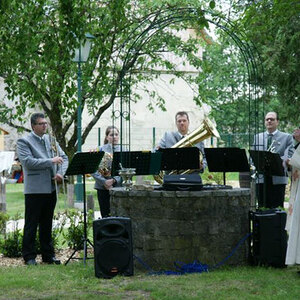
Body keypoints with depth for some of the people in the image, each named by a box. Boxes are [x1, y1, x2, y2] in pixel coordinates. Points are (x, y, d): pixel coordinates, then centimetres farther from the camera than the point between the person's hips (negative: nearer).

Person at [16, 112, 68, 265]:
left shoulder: (50, 139, 14)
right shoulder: (23, 142, -5)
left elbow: (63, 157, 15)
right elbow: (28, 162, -18)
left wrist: (60, 173, -3)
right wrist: (51, 161, -18)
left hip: (51, 188, 6)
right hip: (35, 189, -6)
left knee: (46, 224, 13)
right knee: (31, 225, 1)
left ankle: (48, 255, 20)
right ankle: (29, 257, 8)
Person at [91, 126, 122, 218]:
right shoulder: (100, 150, 2)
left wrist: (114, 180, -15)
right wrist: (104, 181, -14)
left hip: (118, 187, 1)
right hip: (103, 188, -1)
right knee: (105, 216, 1)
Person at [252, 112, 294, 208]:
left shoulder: (287, 137, 7)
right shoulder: (258, 137, 17)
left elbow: (290, 156, -5)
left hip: (278, 178, -3)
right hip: (261, 178, 3)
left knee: (277, 208, -4)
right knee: (262, 207, 4)